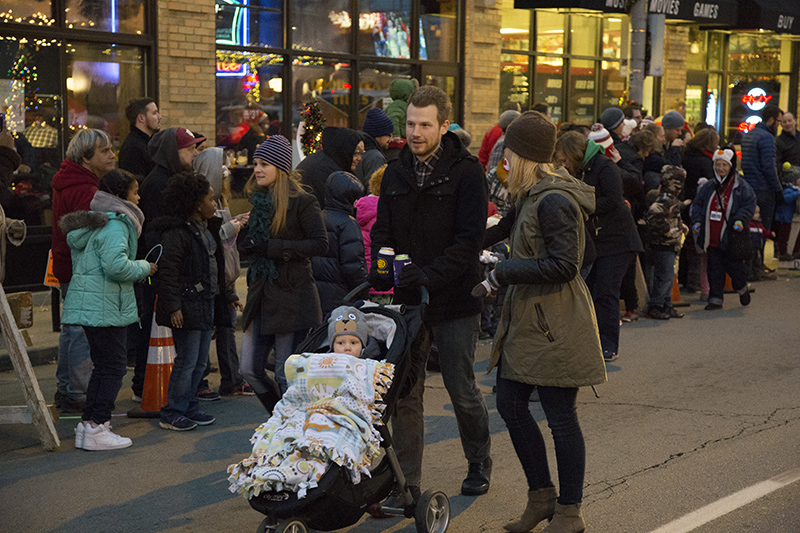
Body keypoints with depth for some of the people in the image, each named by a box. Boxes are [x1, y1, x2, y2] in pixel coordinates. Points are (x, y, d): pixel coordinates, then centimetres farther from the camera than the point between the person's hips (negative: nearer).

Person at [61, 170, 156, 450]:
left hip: (87, 303, 10)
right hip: (105, 307, -10)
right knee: (113, 367, -4)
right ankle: (95, 428, -5)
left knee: (103, 366, 16)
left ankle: (89, 423, 17)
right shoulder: (115, 225, -15)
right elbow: (116, 264, -27)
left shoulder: (95, 221, 17)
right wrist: (144, 268, -10)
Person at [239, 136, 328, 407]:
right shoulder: (259, 200, 14)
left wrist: (272, 248, -19)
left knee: (286, 374, -3)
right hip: (261, 294, 8)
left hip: (292, 296, -7)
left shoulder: (302, 202, -9)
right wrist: (248, 246, 2)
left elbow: (320, 244, -16)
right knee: (250, 369, 7)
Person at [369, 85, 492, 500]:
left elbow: (469, 240, -14)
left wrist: (428, 275, -23)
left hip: (455, 299, -4)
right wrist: (381, 268, -10)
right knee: (404, 393, 4)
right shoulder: (395, 174, 8)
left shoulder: (466, 172, -8)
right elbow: (382, 231, 10)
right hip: (407, 299, 4)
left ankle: (479, 463, 31)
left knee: (462, 390, 7)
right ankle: (407, 485, 11)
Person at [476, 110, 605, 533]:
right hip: (528, 319, 10)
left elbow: (562, 265, -22)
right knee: (510, 404, 12)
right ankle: (542, 497, 26)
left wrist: (502, 273, -18)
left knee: (561, 417, 0)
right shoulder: (534, 195, 14)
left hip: (555, 324, -10)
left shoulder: (554, 201, -18)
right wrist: (495, 278, 13)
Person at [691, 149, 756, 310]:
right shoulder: (708, 186, 9)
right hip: (711, 238, 3)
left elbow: (748, 206, -5)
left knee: (733, 266, 4)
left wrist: (740, 221, -20)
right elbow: (697, 204, 13)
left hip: (731, 237, -3)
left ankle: (742, 288, 34)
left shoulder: (742, 187, -2)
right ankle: (715, 299, 13)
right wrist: (697, 221, 0)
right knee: (714, 269, 6)